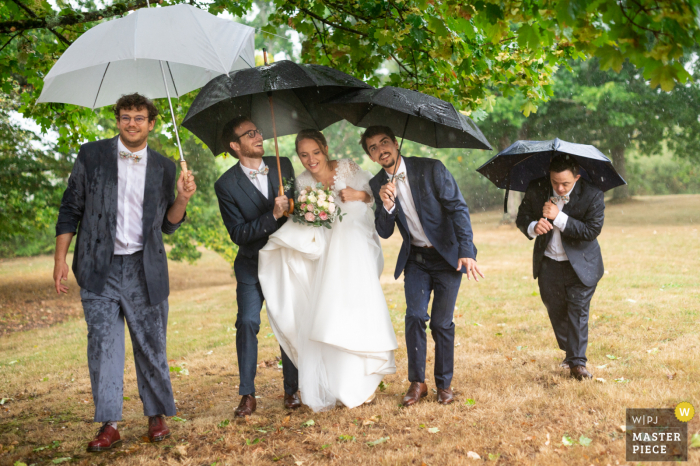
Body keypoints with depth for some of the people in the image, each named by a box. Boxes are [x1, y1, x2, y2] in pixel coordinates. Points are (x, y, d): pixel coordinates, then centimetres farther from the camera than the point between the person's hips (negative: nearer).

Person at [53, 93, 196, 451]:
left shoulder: (164, 167, 9)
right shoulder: (91, 155, 5)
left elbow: (167, 224, 11)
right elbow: (71, 209, 6)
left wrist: (182, 199, -7)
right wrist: (60, 258, 0)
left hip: (144, 268, 1)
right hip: (100, 268, -1)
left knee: (151, 344, 5)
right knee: (103, 343, -4)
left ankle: (157, 416, 19)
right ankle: (108, 425, 2)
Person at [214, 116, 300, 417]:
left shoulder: (283, 166, 1)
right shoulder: (226, 185, -11)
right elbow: (238, 234, -17)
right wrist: (273, 216, -26)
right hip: (252, 266, -3)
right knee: (247, 323, -11)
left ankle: (292, 390, 17)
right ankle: (247, 395, 0)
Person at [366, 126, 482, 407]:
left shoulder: (431, 169, -14)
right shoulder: (378, 185, -2)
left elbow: (458, 208, -15)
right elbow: (384, 232, -1)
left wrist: (466, 251, -25)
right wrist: (386, 205, -22)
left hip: (447, 255, -3)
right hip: (415, 259, 3)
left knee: (442, 322, -1)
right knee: (415, 316, -9)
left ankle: (444, 384, 15)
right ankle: (417, 383, 4)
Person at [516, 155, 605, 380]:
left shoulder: (592, 195, -17)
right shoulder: (536, 189, -10)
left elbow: (592, 230, -23)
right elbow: (522, 217, -1)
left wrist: (559, 218, -29)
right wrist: (532, 227, -25)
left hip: (581, 265, -3)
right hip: (548, 263, 3)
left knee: (578, 311, -2)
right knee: (556, 311, 12)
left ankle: (577, 362, 8)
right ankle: (570, 352, 32)